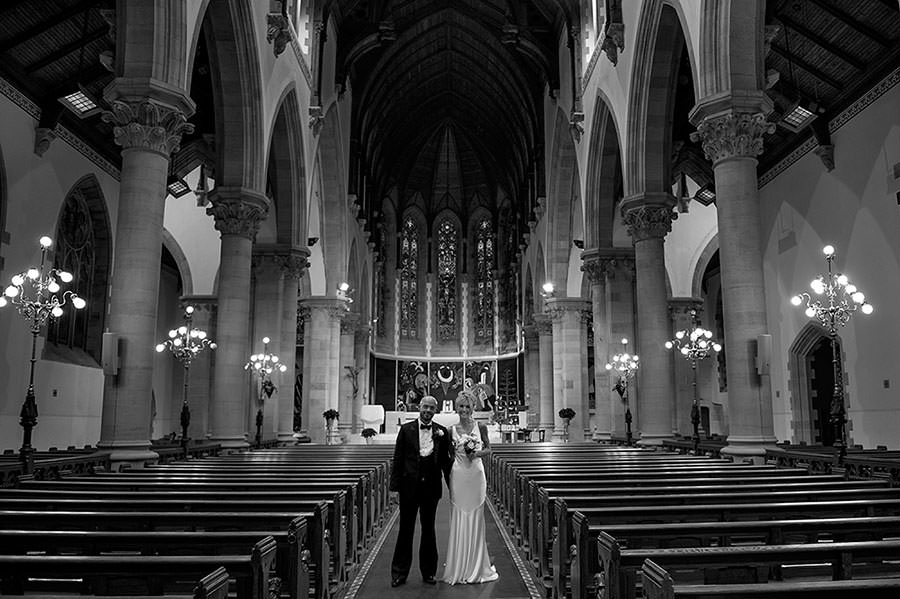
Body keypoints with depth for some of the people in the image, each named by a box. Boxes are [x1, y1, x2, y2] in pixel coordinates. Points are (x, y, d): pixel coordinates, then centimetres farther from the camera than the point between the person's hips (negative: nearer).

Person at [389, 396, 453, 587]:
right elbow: (397, 459, -1)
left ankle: (429, 572, 22)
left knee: (429, 530, 11)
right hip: (409, 487, -1)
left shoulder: (442, 432, 3)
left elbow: (446, 461, 7)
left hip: (431, 487, 1)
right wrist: (394, 486, -5)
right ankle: (399, 573, 14)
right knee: (405, 530, 5)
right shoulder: (406, 429, -1)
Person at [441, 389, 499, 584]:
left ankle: (476, 566, 21)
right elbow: (449, 455, 10)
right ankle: (458, 567, 15)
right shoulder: (451, 430, 1)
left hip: (477, 476, 0)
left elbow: (489, 449, 9)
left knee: (475, 520, 8)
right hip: (458, 477, 0)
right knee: (458, 521, 4)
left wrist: (477, 453, -8)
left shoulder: (481, 428, 1)